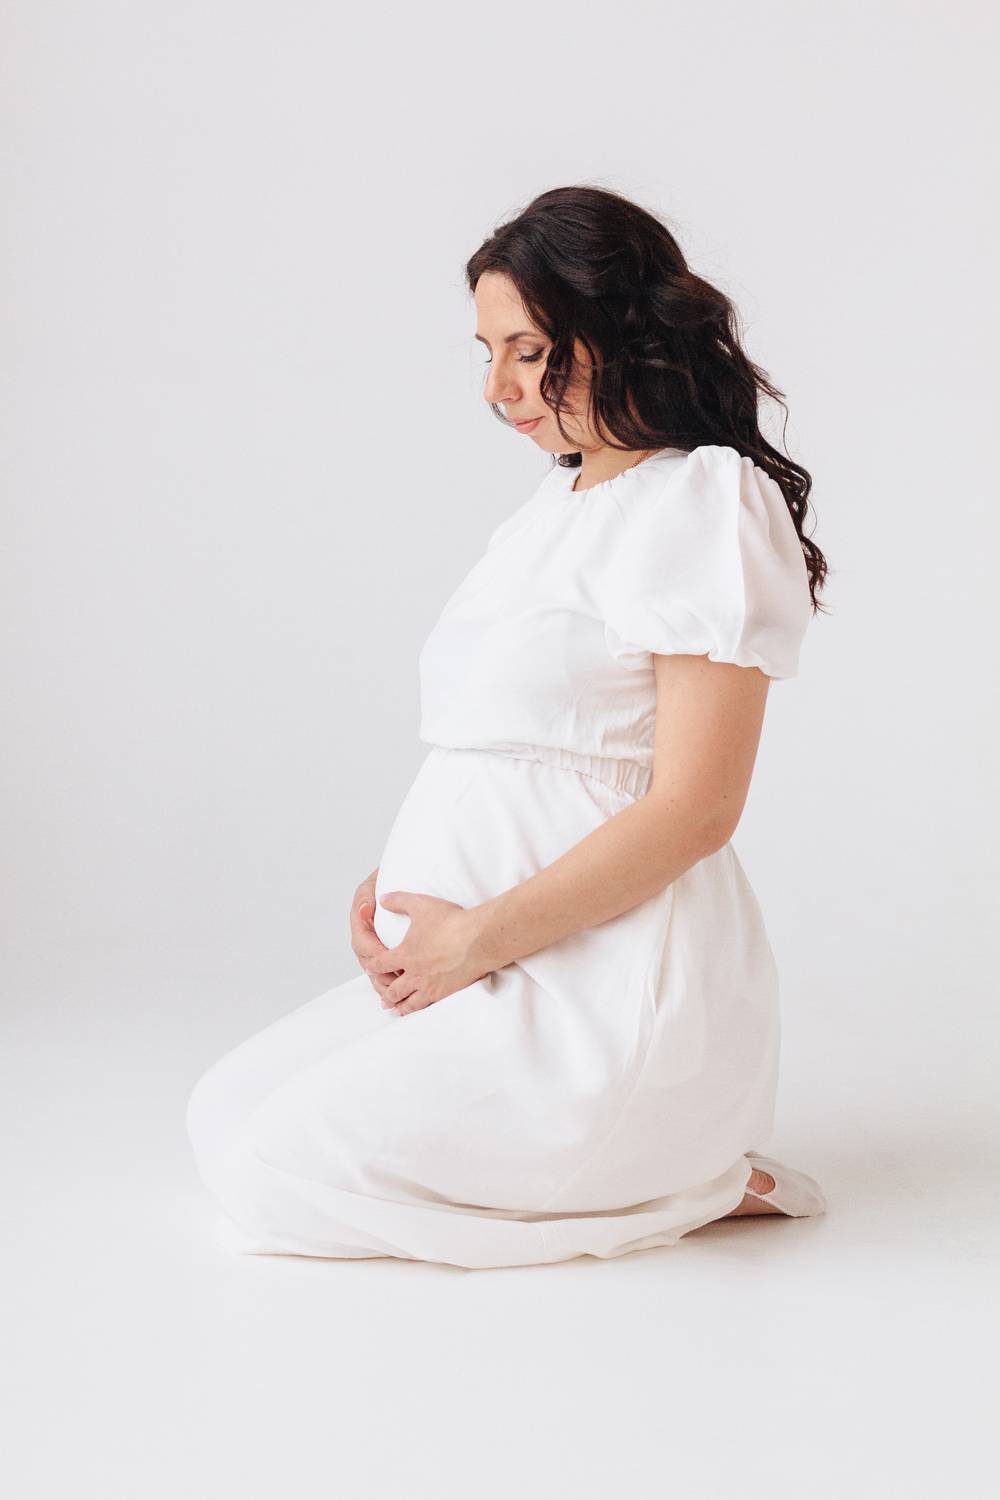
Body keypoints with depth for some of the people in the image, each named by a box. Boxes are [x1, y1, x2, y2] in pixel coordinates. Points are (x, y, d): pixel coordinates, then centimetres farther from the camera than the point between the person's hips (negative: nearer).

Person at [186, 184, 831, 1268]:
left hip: (615, 988, -10)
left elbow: (693, 809, -19)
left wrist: (479, 937, -16)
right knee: (226, 1109, 7)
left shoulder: (708, 504, -12)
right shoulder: (551, 505, 16)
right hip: (494, 971, 10)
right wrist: (392, 887, 2)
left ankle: (695, 1183, -4)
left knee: (276, 1172, -12)